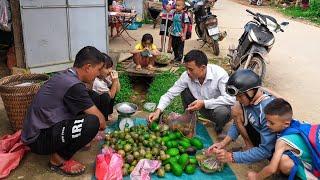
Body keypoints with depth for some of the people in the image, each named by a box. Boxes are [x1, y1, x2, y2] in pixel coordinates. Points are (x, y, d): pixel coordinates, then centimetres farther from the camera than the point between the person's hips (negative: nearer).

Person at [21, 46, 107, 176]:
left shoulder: (65, 75, 4)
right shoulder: (74, 85, -24)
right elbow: (100, 121, -17)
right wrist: (102, 125, 5)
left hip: (37, 129, 9)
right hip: (38, 139, -9)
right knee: (92, 123, -28)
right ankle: (58, 159, -7)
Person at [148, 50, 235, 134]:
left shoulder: (219, 74, -30)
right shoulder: (187, 76, -18)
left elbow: (231, 99, -35)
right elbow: (170, 94, -12)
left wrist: (204, 103, -37)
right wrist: (158, 111, -26)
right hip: (204, 108, 4)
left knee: (221, 112, -37)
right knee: (185, 91, -13)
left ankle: (219, 128, 0)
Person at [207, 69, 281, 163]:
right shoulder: (249, 99, -17)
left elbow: (265, 151, -31)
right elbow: (237, 124, 0)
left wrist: (232, 157, -32)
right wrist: (223, 143, -13)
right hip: (260, 136, 7)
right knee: (236, 109, -12)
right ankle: (249, 146, 1)